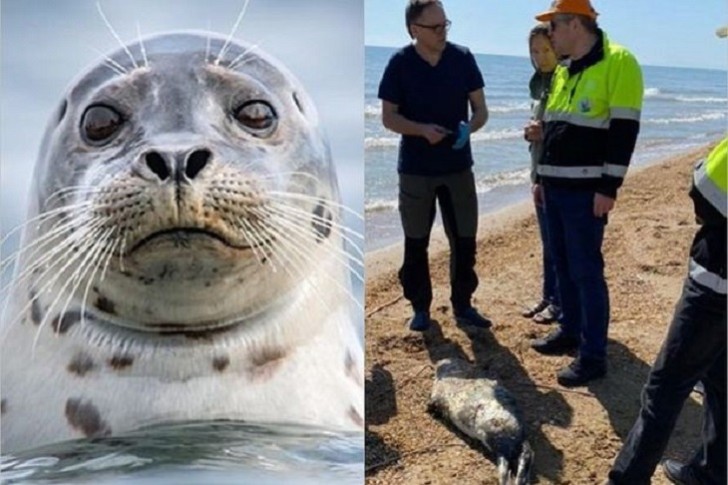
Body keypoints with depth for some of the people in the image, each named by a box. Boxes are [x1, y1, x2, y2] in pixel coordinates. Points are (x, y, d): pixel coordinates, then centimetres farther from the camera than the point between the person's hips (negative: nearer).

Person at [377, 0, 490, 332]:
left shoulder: (462, 58, -2)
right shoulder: (400, 64, -7)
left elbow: (480, 109, 3)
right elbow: (388, 117, -5)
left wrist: (469, 128, -19)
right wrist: (423, 130, -22)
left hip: (458, 167, 2)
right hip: (415, 169, -2)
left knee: (464, 240, 6)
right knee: (416, 243, 7)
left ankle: (463, 306, 22)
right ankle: (420, 307, 23)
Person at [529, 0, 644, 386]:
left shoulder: (618, 63, -11)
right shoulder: (562, 71, 15)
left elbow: (623, 130, -16)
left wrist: (609, 187, -19)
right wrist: (541, 177, 21)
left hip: (585, 190, -8)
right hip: (555, 186, 8)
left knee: (586, 271, -5)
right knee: (563, 265, 15)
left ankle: (593, 356, 3)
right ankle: (569, 332, 30)